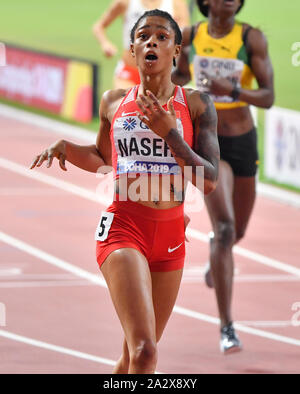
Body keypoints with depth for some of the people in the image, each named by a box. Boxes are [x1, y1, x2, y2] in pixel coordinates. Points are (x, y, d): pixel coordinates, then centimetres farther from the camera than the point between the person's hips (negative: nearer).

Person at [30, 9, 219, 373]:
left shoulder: (195, 105, 1)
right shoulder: (113, 102, 7)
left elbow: (209, 180, -5)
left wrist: (169, 132, -14)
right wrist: (64, 147, 6)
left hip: (170, 234, 2)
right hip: (122, 228, -2)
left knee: (135, 354, 11)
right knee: (144, 352, -21)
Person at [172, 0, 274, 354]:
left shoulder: (252, 39, -8)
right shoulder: (190, 36, -3)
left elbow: (268, 97, -14)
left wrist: (232, 91, -30)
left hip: (243, 142, 2)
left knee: (237, 232, 20)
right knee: (225, 227, -19)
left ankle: (215, 251, 61)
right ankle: (227, 328, -16)